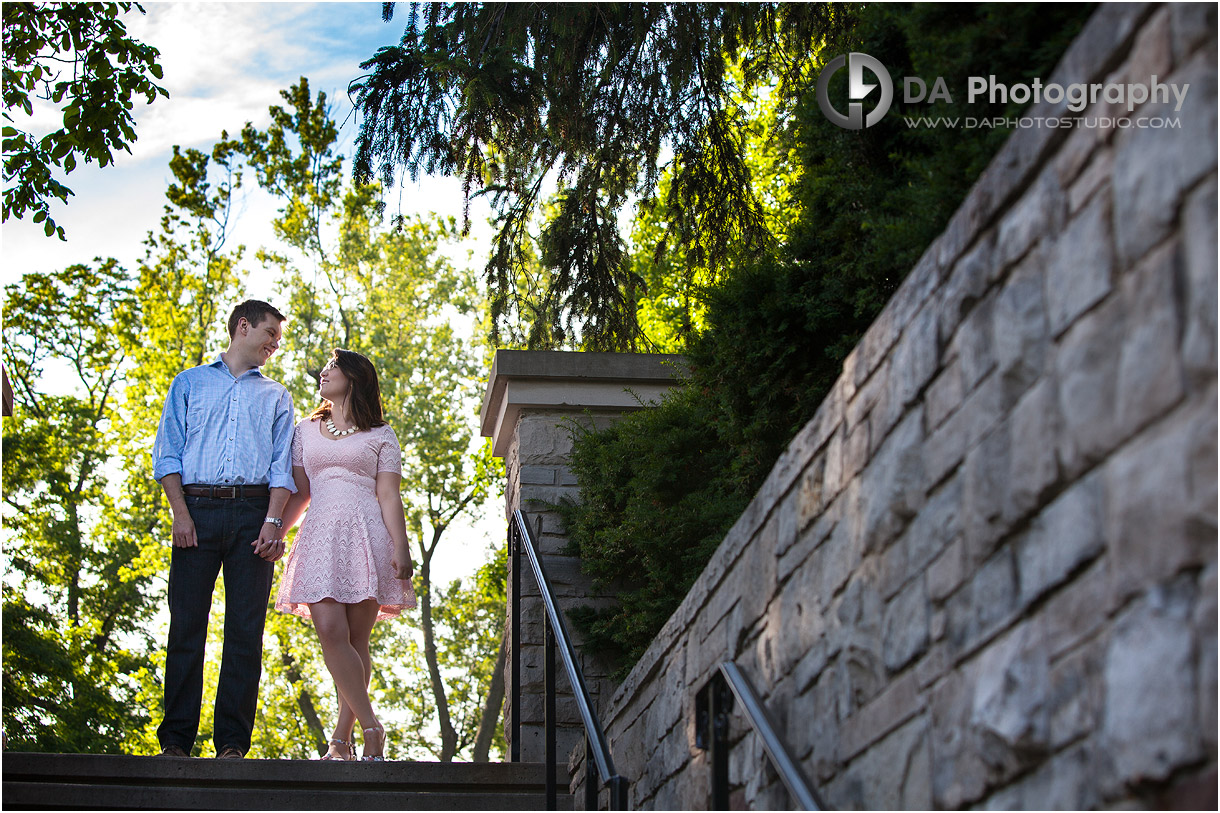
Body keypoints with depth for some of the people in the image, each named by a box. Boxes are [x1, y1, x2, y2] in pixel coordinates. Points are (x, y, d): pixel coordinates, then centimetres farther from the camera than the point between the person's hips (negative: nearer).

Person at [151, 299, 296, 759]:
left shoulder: (275, 396, 21)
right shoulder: (189, 383, 17)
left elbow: (281, 466, 10)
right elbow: (167, 453, 8)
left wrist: (272, 521, -6)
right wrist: (180, 512, -7)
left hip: (252, 511, 1)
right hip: (197, 509, -1)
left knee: (246, 630, -5)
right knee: (186, 624, -5)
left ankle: (232, 742, -3)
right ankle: (176, 739, -1)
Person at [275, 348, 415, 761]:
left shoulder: (380, 435, 12)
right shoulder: (305, 431, 21)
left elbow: (389, 497, 4)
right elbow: (299, 494, 18)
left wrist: (401, 548, -7)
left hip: (366, 537, -2)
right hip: (320, 536, 2)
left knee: (356, 639, -5)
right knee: (331, 633, -15)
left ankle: (342, 737, -1)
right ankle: (371, 727, -9)